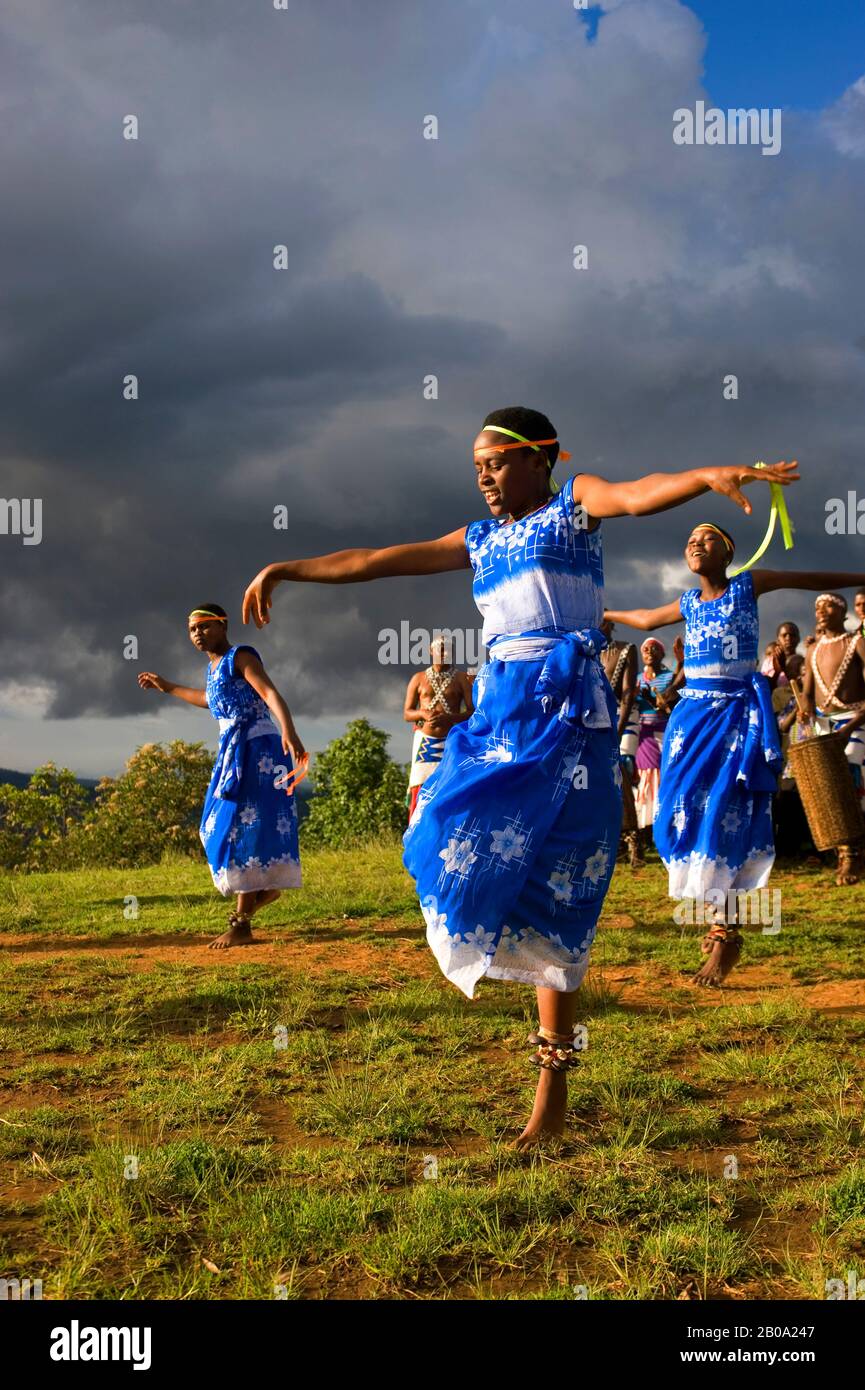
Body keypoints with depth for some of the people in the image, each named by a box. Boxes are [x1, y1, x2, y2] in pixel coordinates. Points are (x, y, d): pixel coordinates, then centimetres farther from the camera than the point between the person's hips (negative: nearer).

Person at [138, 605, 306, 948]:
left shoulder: (240, 657, -11)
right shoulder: (213, 668, 16)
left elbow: (271, 693, -26)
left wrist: (289, 731, -43)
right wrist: (167, 687, 45)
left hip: (257, 749, -10)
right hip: (233, 751, 10)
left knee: (242, 826, -11)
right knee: (220, 826, 15)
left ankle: (241, 924, -8)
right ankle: (264, 887, 32)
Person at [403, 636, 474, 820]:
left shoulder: (461, 679, 6)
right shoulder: (419, 678, 11)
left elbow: (472, 712, -1)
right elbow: (407, 714, 10)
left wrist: (447, 718, -17)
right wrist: (423, 713, -12)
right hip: (424, 742, 1)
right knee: (420, 790, -7)